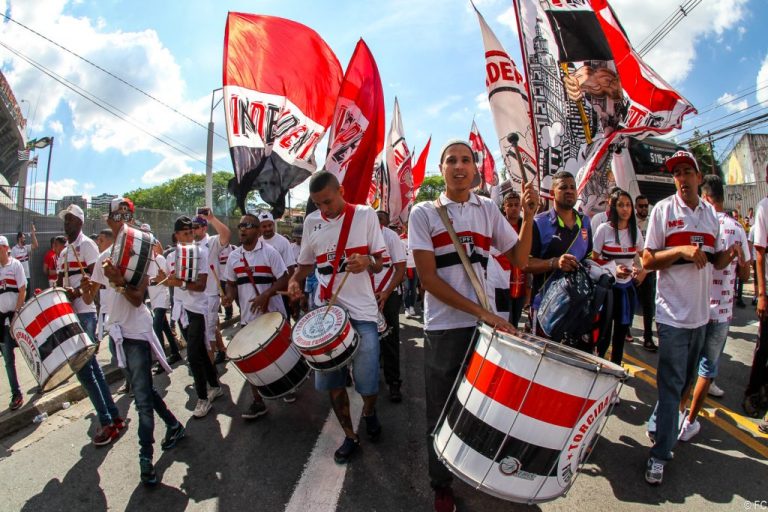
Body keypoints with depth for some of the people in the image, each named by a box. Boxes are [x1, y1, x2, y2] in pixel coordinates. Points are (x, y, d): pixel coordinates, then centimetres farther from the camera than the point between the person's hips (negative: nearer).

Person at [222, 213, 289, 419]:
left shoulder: (269, 252, -11)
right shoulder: (233, 256, 5)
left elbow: (284, 280, -13)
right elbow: (231, 282, 14)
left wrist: (265, 295, -26)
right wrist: (230, 295, -8)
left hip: (273, 314, -4)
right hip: (248, 316, 5)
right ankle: (257, 401, 19)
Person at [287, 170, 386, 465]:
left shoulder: (365, 215, -4)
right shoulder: (311, 222, 6)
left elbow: (379, 264, -1)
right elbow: (306, 263, 16)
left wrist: (367, 262, -24)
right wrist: (294, 281, -5)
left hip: (362, 312, -3)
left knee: (368, 383, -3)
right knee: (332, 381, 8)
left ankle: (369, 413, 33)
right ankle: (350, 435, 29)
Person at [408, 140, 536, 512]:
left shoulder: (489, 210, 8)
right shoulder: (424, 213, -3)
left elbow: (519, 260, 8)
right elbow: (428, 278, -10)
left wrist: (528, 215, -6)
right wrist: (481, 312, -16)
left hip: (486, 325, 3)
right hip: (444, 329, -2)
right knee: (443, 411, 10)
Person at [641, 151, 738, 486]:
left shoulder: (711, 214, 9)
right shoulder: (663, 210, -6)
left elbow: (716, 260, 15)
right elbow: (647, 261, -9)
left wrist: (730, 254, -7)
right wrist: (681, 249, -23)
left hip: (701, 312, 6)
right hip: (674, 312, -6)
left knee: (684, 380, 17)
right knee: (671, 384, -3)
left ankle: (659, 425, 38)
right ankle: (660, 454, 9)